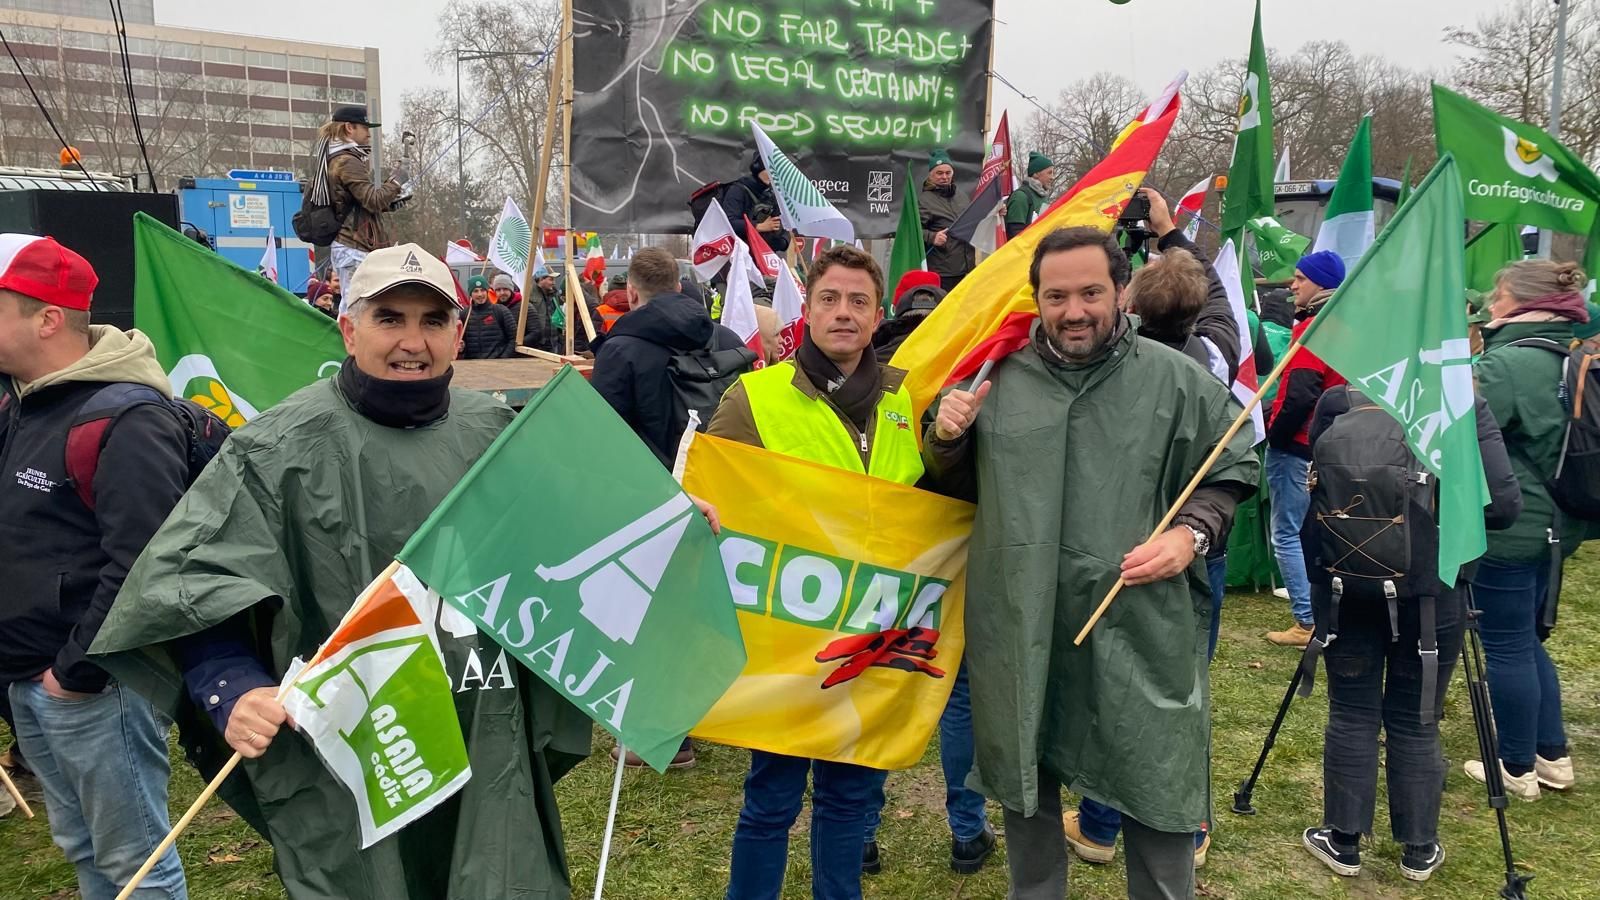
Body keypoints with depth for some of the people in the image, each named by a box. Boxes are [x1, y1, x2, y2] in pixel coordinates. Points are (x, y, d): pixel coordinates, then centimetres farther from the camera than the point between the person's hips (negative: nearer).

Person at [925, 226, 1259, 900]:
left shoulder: (1179, 381, -2)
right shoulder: (999, 378, 4)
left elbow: (1231, 472, 7)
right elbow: (953, 487, 15)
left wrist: (1192, 533, -11)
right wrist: (946, 437, -6)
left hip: (1139, 632, -2)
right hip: (1019, 631, 2)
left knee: (1157, 792, 9)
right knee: (1026, 782, 18)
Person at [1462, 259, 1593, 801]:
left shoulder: (1508, 362, -19)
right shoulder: (1574, 358, 11)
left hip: (1506, 529, -9)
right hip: (1553, 525, 9)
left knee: (1506, 647, 2)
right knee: (1528, 640, 20)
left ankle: (1517, 770, 14)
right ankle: (1553, 757, 27)